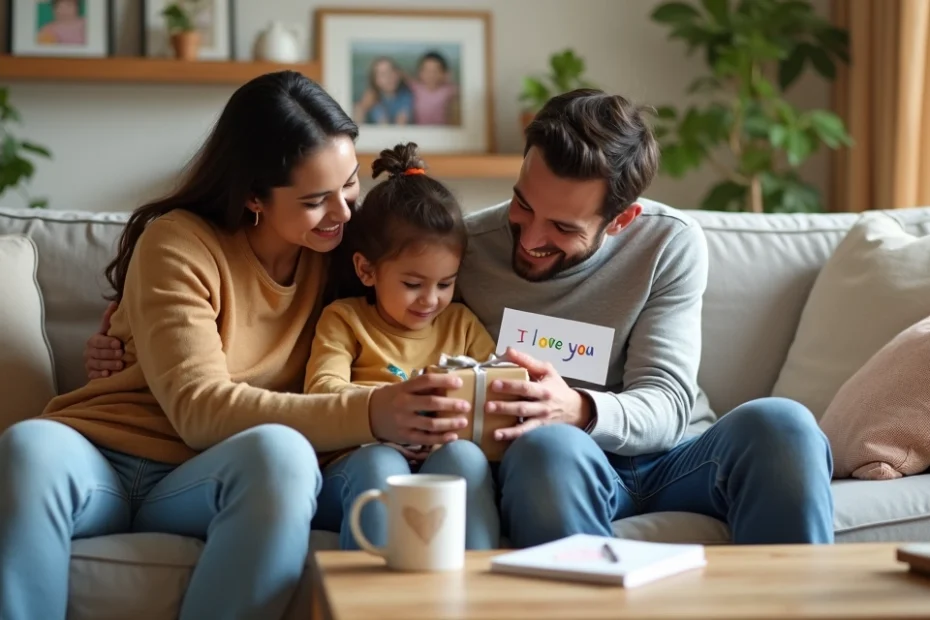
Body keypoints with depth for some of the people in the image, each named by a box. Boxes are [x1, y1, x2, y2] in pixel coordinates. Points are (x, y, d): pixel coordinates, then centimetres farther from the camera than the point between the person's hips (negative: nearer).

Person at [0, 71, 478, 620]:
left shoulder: (338, 247, 8)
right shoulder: (179, 244, -7)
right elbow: (199, 410, -17)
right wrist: (369, 415, -29)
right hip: (102, 463, -2)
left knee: (280, 451, -35)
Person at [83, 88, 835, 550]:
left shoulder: (670, 244, -3)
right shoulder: (457, 248, -4)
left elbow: (663, 404, -10)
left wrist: (578, 408, -34)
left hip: (673, 457, 1)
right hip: (558, 465, -1)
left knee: (778, 423, -32)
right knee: (548, 444, -38)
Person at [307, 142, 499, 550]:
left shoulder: (461, 324, 24)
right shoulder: (343, 320, 14)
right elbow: (321, 389, -3)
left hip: (442, 476, 2)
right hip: (357, 468, -2)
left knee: (464, 455, -33)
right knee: (380, 464, -37)